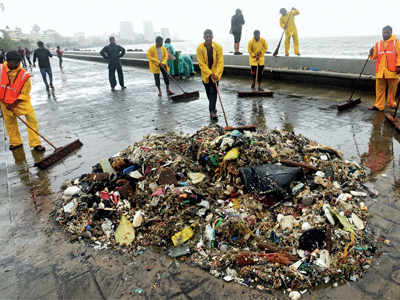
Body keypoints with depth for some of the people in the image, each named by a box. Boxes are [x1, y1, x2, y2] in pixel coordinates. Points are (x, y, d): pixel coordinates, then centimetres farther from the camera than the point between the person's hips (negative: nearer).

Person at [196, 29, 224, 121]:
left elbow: (220, 62, -13)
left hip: (215, 74, -1)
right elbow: (201, 63, -13)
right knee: (208, 92, 13)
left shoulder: (218, 47, -12)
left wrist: (216, 74, -25)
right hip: (205, 74, 2)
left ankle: (212, 111, -9)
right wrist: (210, 73, -22)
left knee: (213, 92, -10)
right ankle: (213, 107, 35)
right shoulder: (200, 48, -11)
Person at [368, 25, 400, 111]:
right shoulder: (378, 44, 12)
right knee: (380, 89, 1)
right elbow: (374, 56, 15)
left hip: (392, 71, -2)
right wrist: (371, 54, -7)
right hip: (380, 71, 3)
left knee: (392, 89, 7)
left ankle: (391, 104, 21)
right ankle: (378, 105, 3)